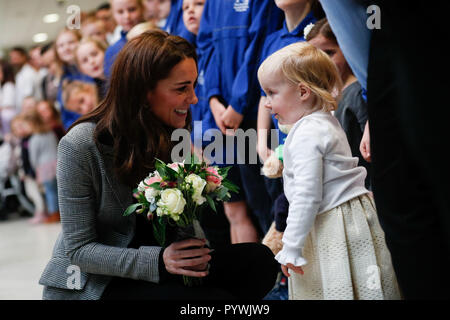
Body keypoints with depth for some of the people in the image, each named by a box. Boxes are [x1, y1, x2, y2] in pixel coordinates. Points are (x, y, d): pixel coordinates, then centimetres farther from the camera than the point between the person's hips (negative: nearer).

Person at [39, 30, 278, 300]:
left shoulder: (171, 136, 2)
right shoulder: (80, 146, -17)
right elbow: (79, 249, -17)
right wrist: (158, 260, -31)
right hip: (93, 285, -7)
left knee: (259, 260, -14)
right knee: (214, 297, -28)